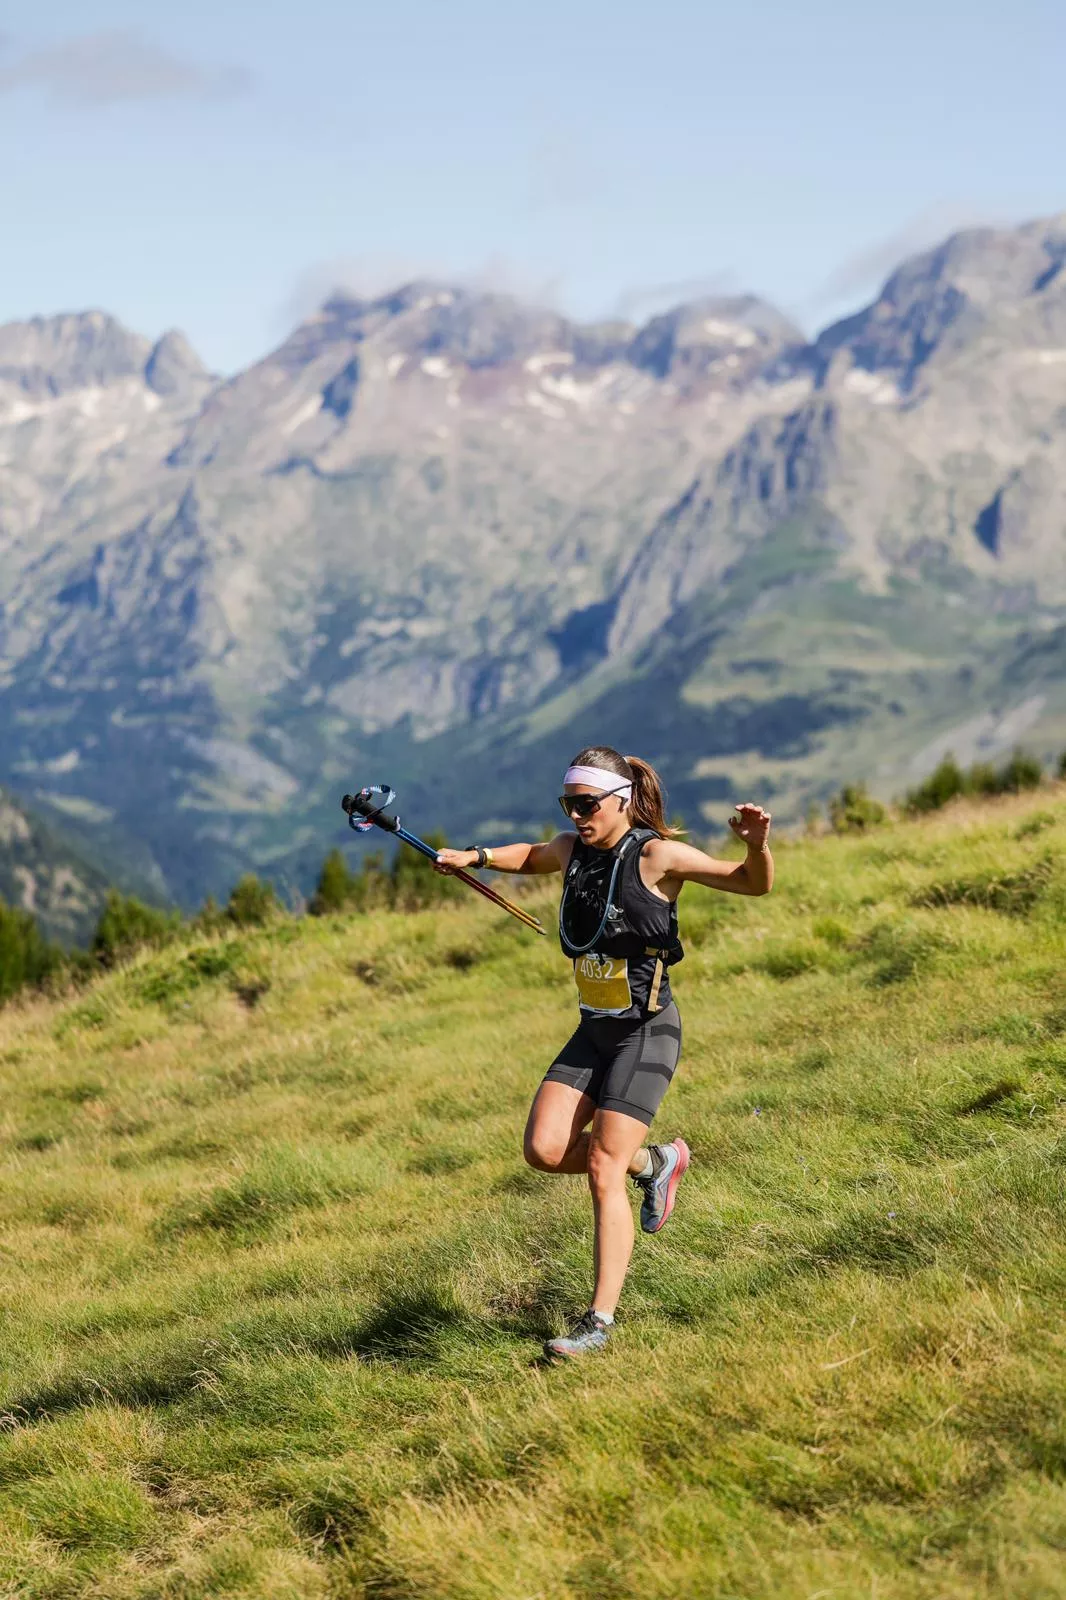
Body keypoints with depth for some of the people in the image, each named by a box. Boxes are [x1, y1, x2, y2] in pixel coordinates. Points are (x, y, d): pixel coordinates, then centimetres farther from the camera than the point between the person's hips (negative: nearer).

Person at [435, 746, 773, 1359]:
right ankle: (654, 1162, 21)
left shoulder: (657, 856, -14)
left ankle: (600, 1321, -8)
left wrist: (757, 844, -36)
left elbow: (755, 884, -15)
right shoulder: (573, 849, 5)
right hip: (594, 1030, 7)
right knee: (546, 1150, -5)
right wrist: (474, 857, 13)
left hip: (646, 1031, -7)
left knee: (603, 1170, -13)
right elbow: (531, 856, 29)